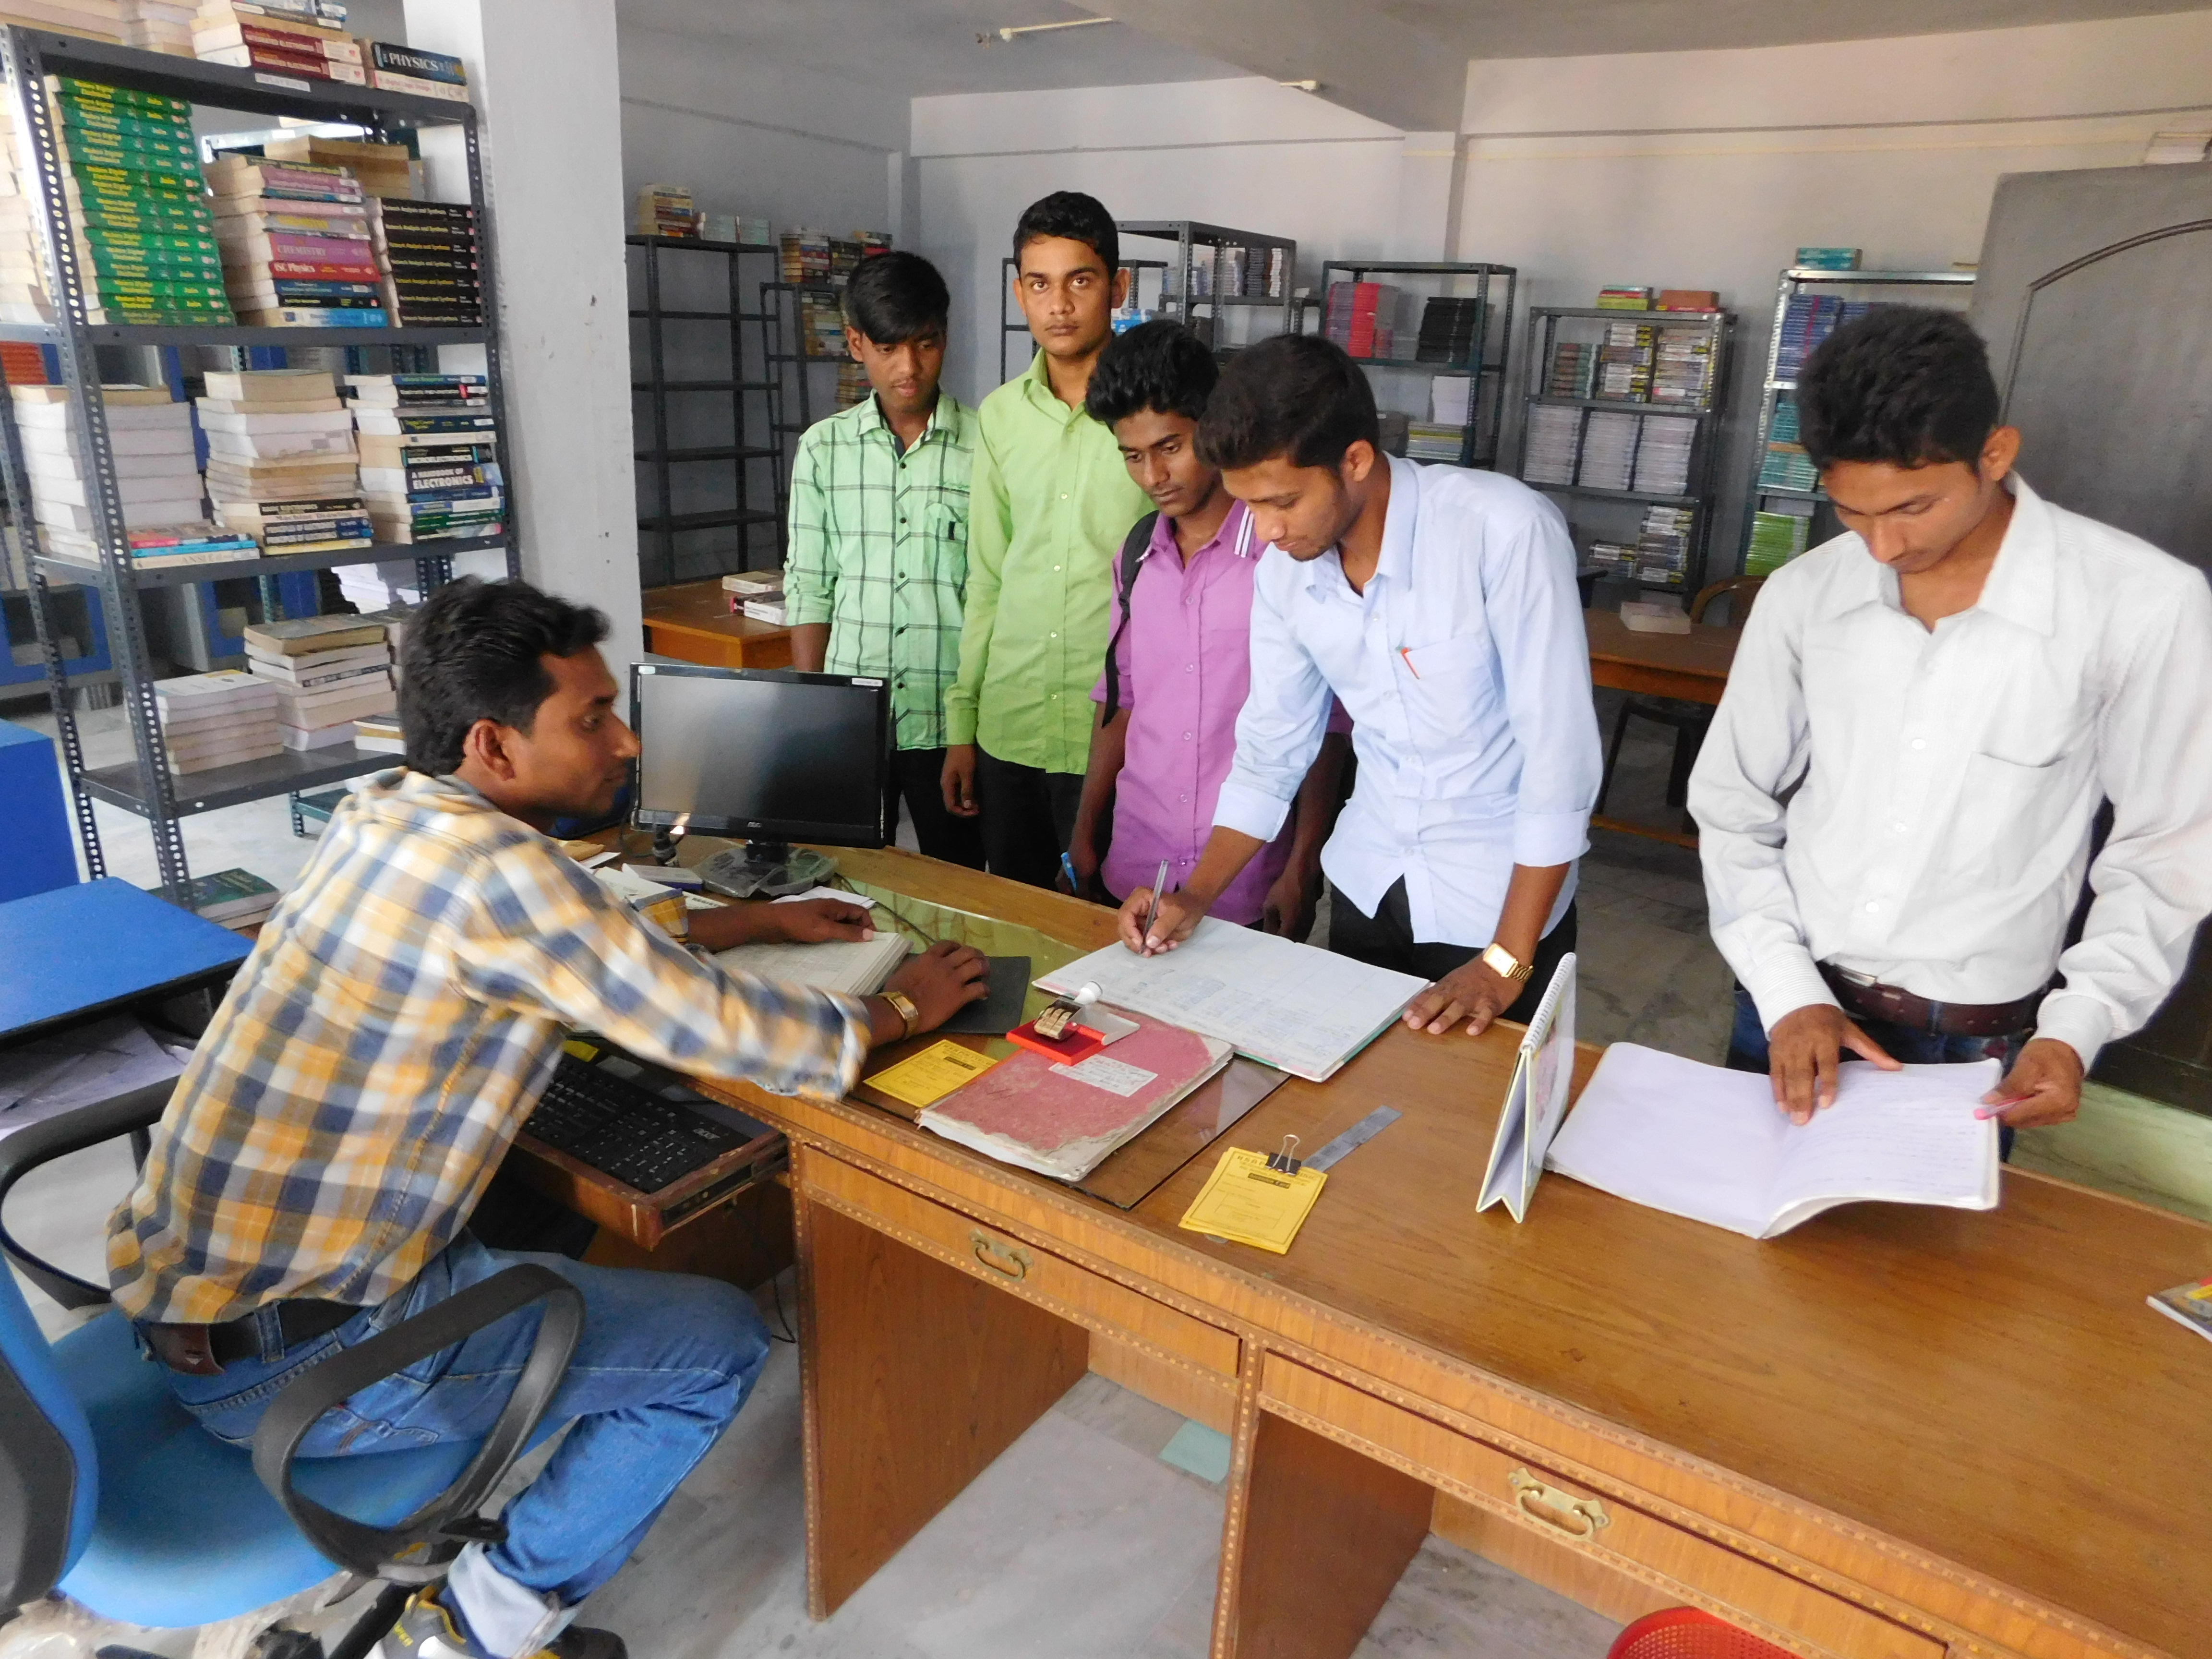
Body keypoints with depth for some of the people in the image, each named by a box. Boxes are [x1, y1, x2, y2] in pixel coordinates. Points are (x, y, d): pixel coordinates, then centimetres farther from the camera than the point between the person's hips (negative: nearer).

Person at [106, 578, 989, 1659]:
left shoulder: (383, 812, 2)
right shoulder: (498, 872, -25)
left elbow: (593, 937, 17)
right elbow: (739, 1039, -21)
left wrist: (762, 919, 17)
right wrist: (900, 1009, -3)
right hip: (296, 1363, -9)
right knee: (719, 1343, 3)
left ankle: (444, 1564, 33)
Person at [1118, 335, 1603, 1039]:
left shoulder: (1505, 530, -25)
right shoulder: (1282, 571, -7)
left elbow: (1561, 752, -23)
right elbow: (1271, 748, 3)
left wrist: (1506, 961, -21)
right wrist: (1195, 898, -6)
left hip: (1502, 896, -4)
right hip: (1367, 885, 5)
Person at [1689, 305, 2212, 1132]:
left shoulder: (2144, 604, -13)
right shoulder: (1802, 596, -6)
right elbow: (1733, 809, 1)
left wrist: (2080, 1027, -14)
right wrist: (1786, 990, -9)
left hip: (1976, 1045, -2)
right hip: (1792, 1009, 2)